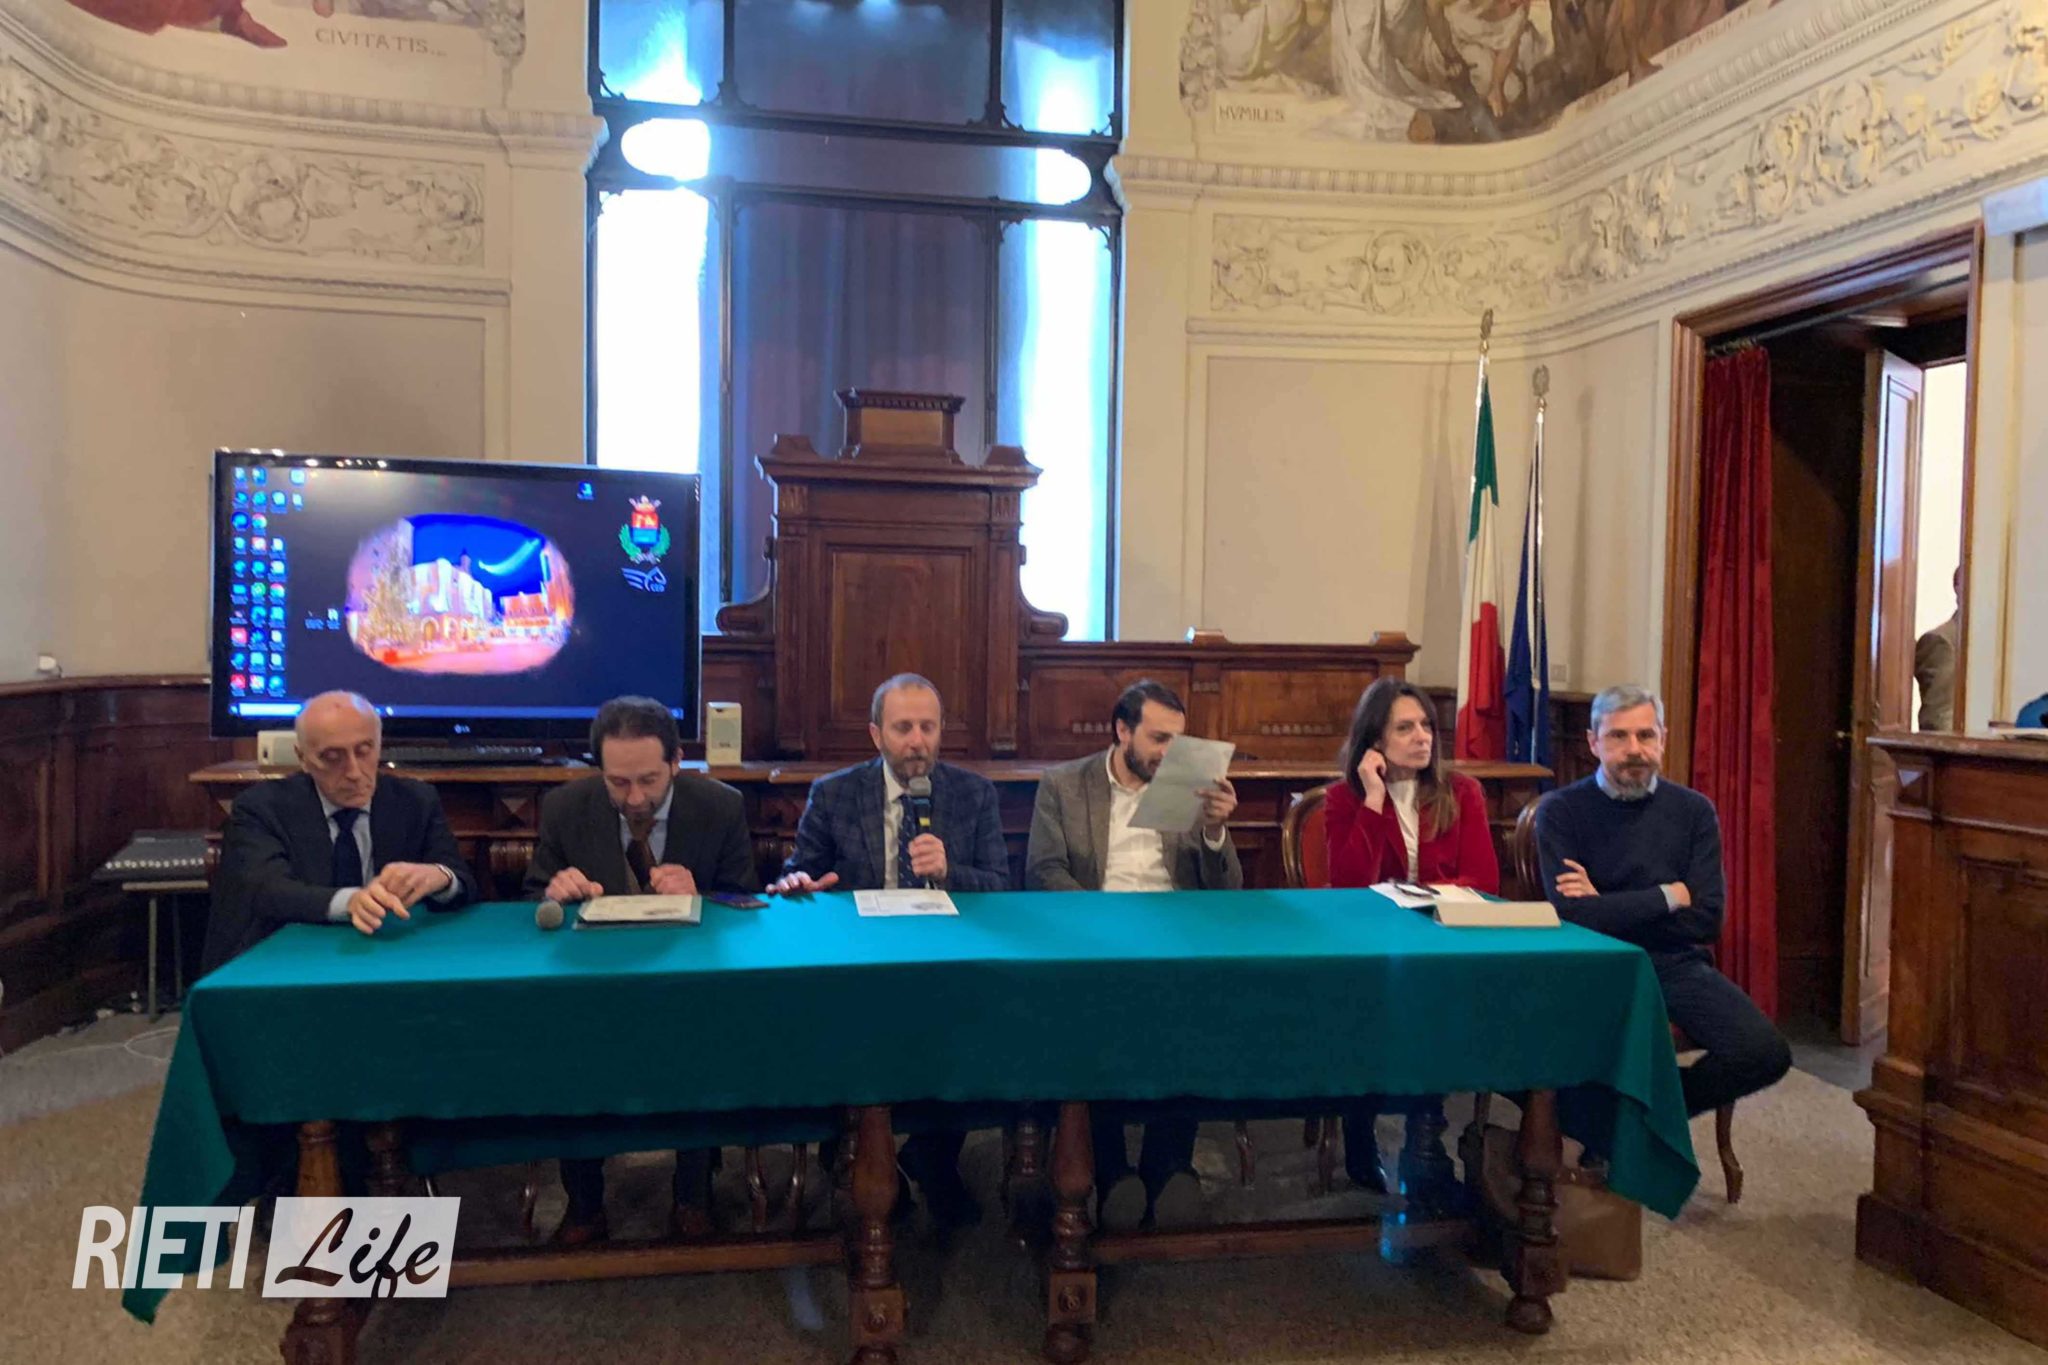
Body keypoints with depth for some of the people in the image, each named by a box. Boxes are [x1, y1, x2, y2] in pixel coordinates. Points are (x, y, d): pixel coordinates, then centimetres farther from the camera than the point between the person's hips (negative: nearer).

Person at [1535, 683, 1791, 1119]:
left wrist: (1609, 910, -10)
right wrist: (1669, 896, -8)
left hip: (1678, 963, 4)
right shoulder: (1561, 811, -2)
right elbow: (1571, 914, -15)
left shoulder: (1694, 811, 7)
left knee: (1766, 1052, -22)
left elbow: (1706, 920, -2)